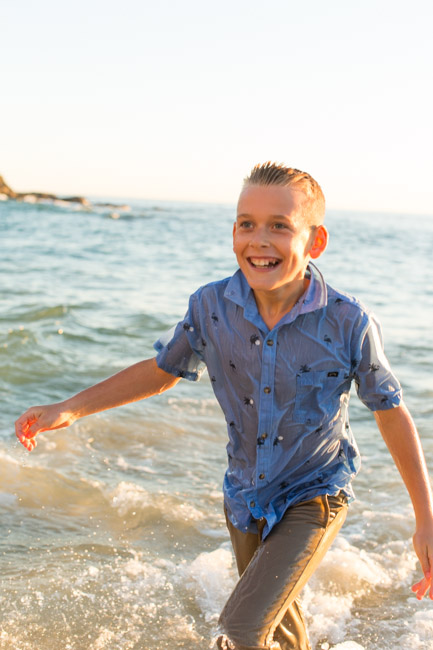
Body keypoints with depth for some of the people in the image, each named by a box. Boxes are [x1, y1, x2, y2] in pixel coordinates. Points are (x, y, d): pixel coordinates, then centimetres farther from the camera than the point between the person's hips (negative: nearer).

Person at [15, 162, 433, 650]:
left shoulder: (349, 324, -24)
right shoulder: (210, 307, -15)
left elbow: (391, 412, -12)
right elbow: (161, 371, 2)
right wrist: (70, 408, -5)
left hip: (313, 498, -4)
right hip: (246, 496, 4)